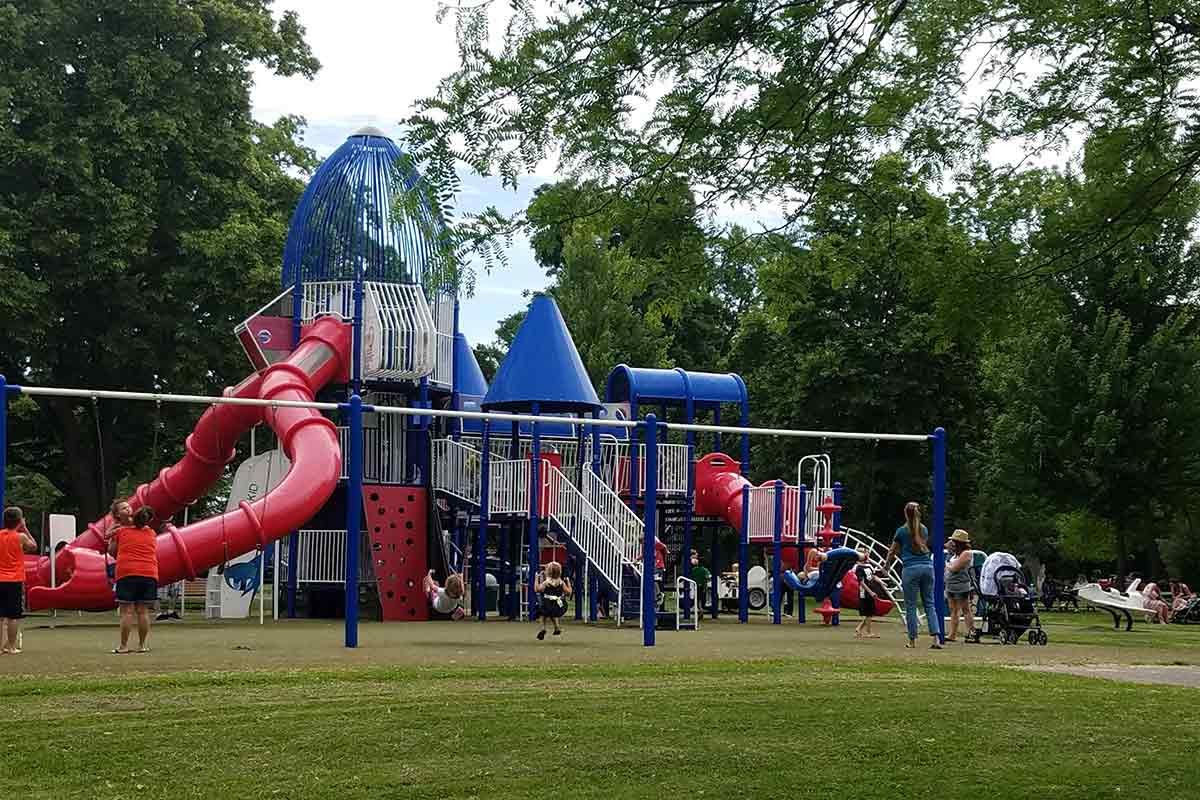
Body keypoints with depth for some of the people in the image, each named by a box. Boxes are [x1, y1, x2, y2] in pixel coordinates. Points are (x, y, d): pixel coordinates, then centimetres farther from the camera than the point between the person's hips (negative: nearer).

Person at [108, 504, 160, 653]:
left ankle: (124, 646, -3)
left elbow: (111, 550, 15)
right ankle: (142, 645, 6)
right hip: (149, 574, 2)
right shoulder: (152, 535, 12)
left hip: (126, 574, -2)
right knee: (143, 611, 4)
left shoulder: (121, 531, 7)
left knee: (127, 611, -3)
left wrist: (112, 537, 36)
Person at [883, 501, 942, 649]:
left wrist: (886, 565, 31)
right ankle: (935, 638, -5)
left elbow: (893, 552, 12)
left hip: (910, 569, -4)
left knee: (910, 606, 3)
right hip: (927, 566, 4)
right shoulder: (924, 530, 12)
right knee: (929, 604, 6)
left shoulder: (902, 531, 1)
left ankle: (912, 640, 5)